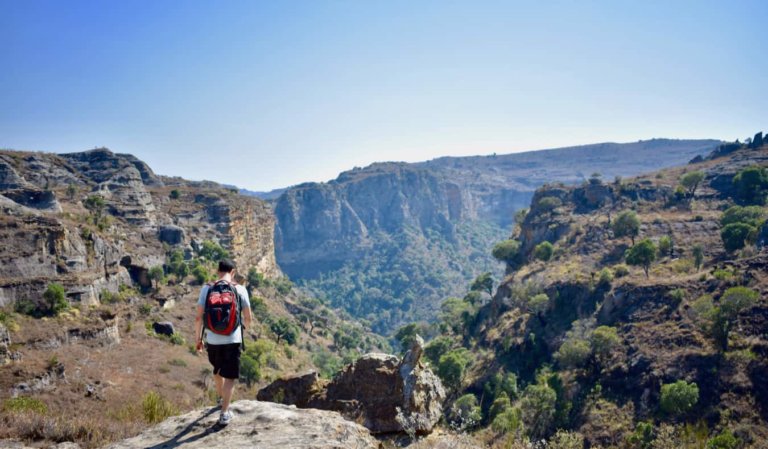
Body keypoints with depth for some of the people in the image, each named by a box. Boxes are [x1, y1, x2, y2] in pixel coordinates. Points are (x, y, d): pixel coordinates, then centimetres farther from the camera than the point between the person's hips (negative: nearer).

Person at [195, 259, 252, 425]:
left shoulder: (207, 288, -3)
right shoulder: (240, 289, -6)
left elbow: (199, 318, -3)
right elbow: (247, 318, -1)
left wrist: (198, 338, 10)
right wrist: (245, 327, 22)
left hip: (212, 340, 3)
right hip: (233, 339, -3)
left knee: (217, 370, 27)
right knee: (230, 377, 8)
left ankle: (221, 398, 50)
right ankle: (224, 413, 3)